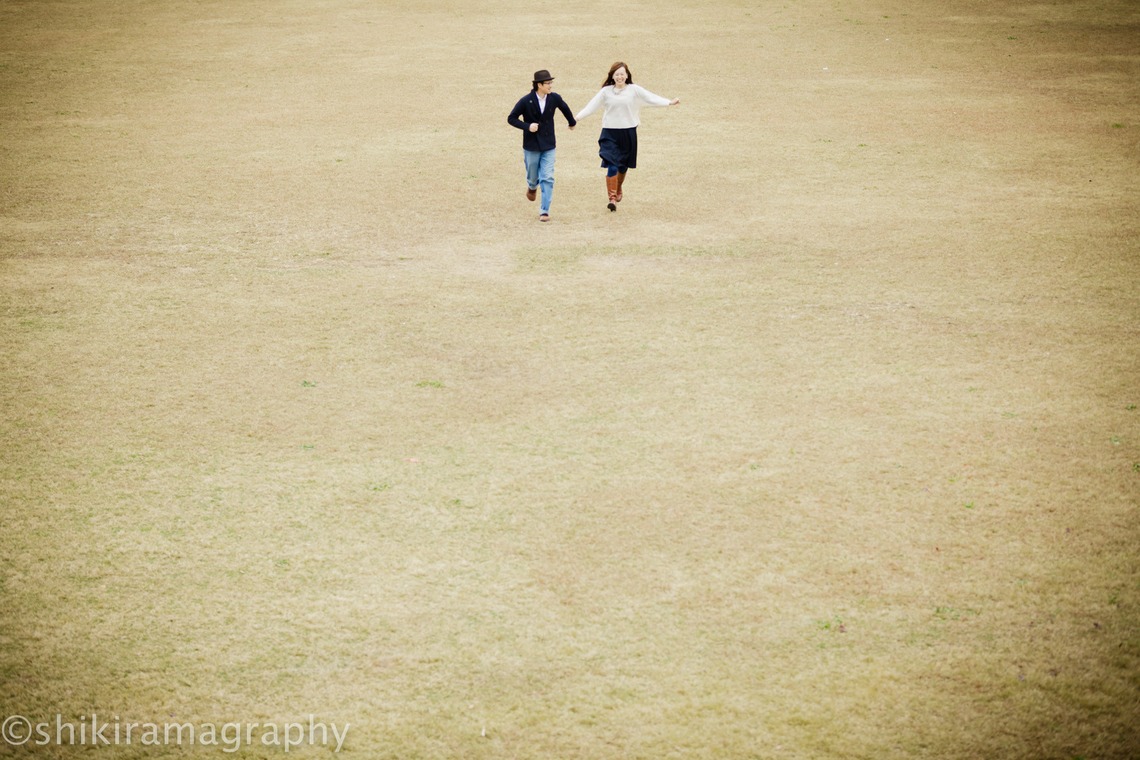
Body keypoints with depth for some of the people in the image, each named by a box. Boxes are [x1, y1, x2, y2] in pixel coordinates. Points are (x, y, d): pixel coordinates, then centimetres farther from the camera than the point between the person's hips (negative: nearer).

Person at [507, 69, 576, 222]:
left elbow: (565, 108, 16)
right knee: (533, 177, 12)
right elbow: (511, 118, -7)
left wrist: (572, 122, 33)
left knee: (548, 179, -8)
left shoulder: (554, 98, -6)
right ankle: (532, 187, 49)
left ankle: (544, 210, -3)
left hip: (548, 146, 2)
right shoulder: (526, 101, -15)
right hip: (531, 146, -1)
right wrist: (527, 126, -22)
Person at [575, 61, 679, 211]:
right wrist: (577, 117, -13)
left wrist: (670, 102, -21)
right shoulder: (606, 91, -1)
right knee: (612, 166, -13)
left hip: (628, 132, 1)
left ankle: (618, 189, 42)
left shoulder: (634, 90, -1)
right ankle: (612, 198, -11)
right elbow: (591, 106, -3)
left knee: (623, 165, 15)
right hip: (610, 133, -1)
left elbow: (651, 98, -9)